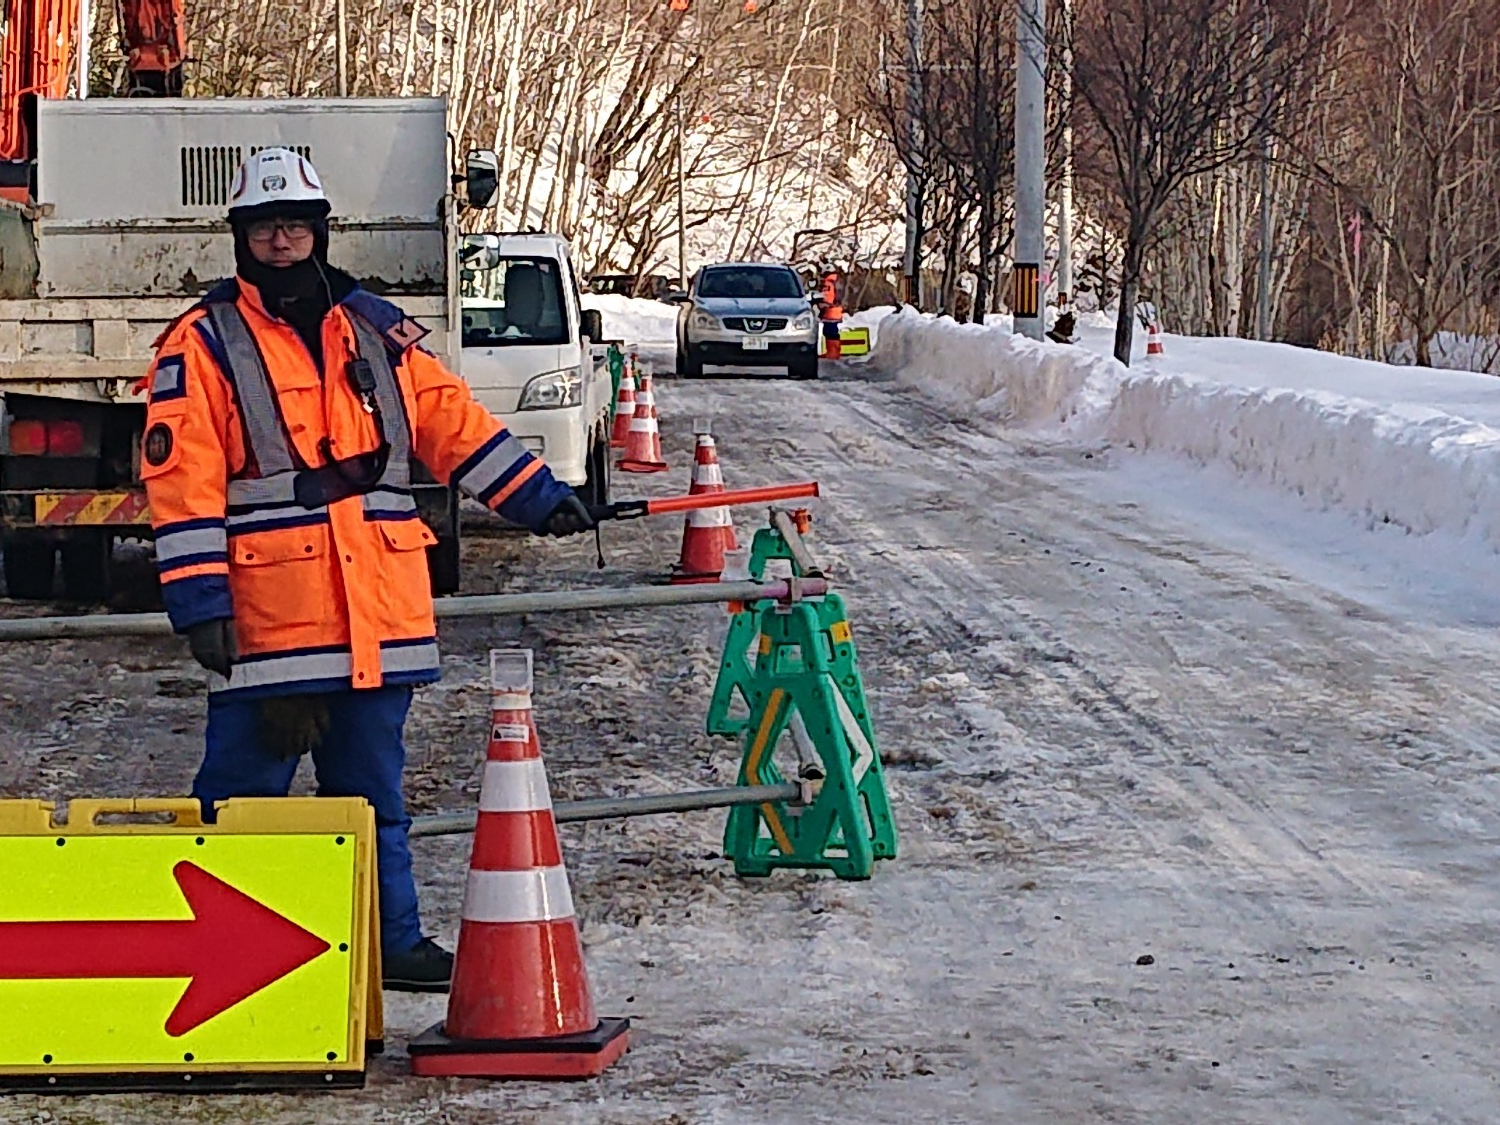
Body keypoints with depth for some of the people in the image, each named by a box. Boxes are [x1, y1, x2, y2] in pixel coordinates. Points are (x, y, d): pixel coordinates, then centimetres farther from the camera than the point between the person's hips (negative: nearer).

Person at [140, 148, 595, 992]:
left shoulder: (379, 331, 13)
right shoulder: (204, 345, -2)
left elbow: (454, 423, 18)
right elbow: (183, 481, -7)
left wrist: (540, 497, 12)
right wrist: (199, 602, -13)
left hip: (380, 609, 4)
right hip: (266, 617, -4)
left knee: (374, 788, 13)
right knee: (242, 792, -2)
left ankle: (393, 941, 20)